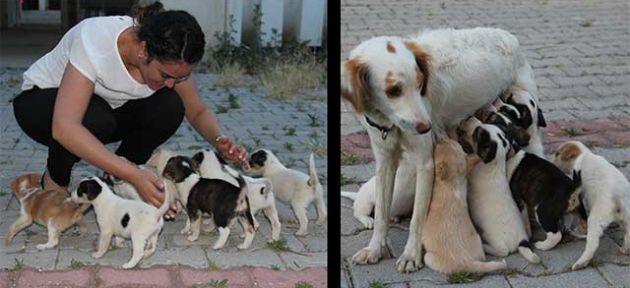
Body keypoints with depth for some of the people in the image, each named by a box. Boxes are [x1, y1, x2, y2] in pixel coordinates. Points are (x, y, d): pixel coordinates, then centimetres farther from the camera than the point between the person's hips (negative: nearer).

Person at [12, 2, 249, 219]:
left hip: (106, 107, 5)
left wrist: (219, 140, -31)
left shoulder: (168, 59, -22)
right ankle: (55, 179, -8)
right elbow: (64, 127, -46)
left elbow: (198, 112, -7)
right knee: (96, 118, -38)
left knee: (169, 107, -22)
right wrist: (134, 176, -51)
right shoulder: (96, 41, -38)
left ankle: (116, 181, -1)